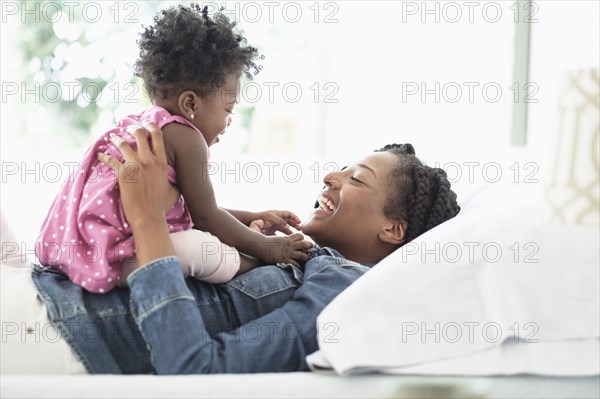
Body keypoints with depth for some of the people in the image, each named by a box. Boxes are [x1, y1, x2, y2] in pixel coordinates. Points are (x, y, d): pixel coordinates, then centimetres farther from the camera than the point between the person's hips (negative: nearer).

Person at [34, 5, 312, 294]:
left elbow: (197, 208, 27)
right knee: (200, 248, -28)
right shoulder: (184, 137, -11)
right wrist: (266, 248, 3)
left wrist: (253, 217, 27)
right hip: (116, 257, -11)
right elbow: (205, 218, -6)